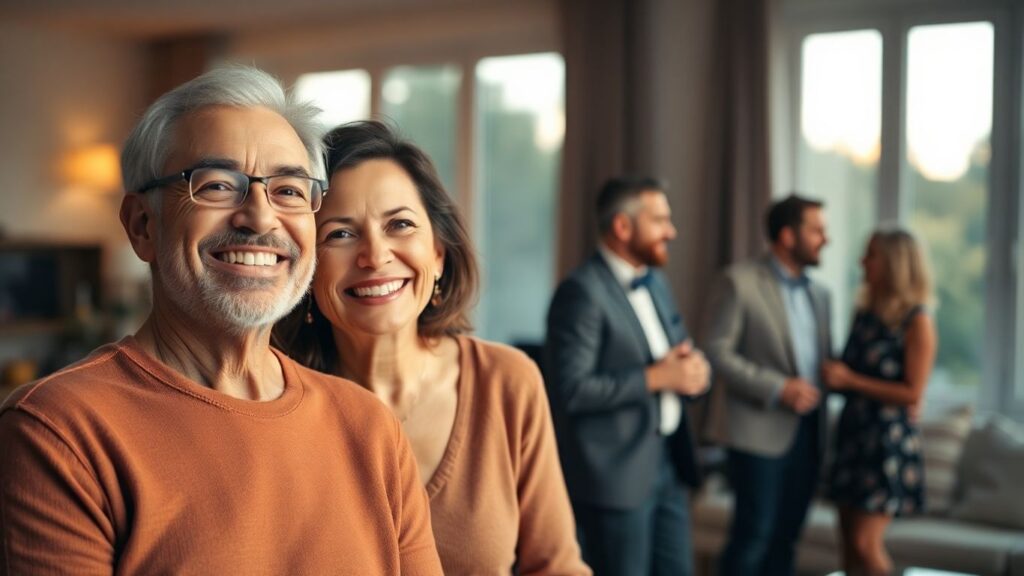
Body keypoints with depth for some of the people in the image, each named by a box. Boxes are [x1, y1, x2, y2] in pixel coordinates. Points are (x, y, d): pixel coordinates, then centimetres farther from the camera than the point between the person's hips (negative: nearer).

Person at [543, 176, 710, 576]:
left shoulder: (655, 283, 12)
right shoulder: (582, 292, -16)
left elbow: (681, 354, 20)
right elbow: (571, 389, -23)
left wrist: (693, 369, -4)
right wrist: (655, 377, -20)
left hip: (668, 463, 8)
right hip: (616, 473, -8)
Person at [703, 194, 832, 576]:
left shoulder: (819, 294, 15)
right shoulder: (740, 281, -6)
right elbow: (718, 352, -11)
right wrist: (777, 389, -18)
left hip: (808, 431, 6)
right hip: (760, 430, -6)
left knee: (785, 536, 9)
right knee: (753, 534, -4)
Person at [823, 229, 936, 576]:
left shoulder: (916, 322, -9)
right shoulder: (865, 313, 10)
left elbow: (913, 393, -13)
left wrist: (850, 380, -15)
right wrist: (832, 374, 1)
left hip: (888, 438, -7)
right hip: (853, 431, 7)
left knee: (865, 544, -8)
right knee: (849, 542, 7)